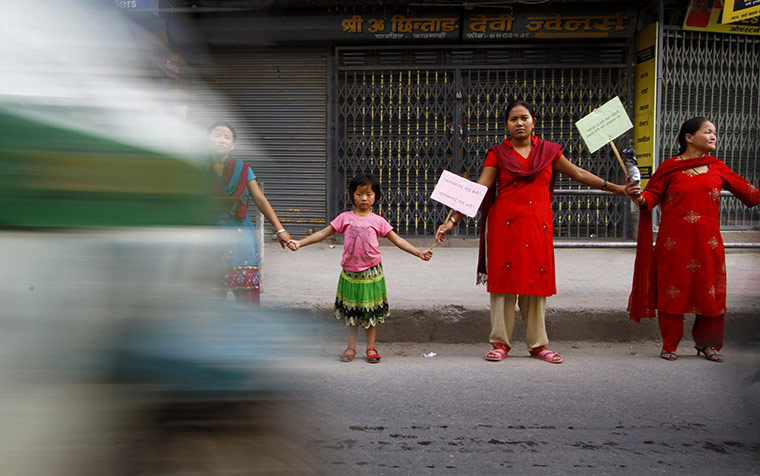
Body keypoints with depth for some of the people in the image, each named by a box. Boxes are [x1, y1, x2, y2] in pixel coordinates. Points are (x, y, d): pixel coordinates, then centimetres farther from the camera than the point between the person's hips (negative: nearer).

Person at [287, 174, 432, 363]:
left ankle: (371, 348, 18)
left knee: (372, 310, 7)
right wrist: (299, 243, -6)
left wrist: (419, 253, -5)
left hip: (371, 272, 0)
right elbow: (323, 233, 2)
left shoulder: (378, 221, 1)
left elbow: (397, 240, 3)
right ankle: (351, 347, 20)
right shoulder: (345, 218, 1)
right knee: (352, 310, 10)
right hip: (350, 272, 0)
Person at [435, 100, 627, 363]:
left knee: (536, 282, 5)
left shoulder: (548, 151, 10)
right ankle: (500, 343, 9)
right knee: (504, 282, -1)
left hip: (538, 226, 2)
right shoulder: (498, 154, 3)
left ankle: (538, 344, 15)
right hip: (505, 225, -2)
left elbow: (579, 174, 16)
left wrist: (617, 188, 16)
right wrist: (453, 221, -12)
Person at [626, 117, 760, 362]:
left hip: (708, 242, 3)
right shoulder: (669, 168, 1)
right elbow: (652, 196, -1)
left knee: (711, 293, 5)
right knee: (671, 292, 1)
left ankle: (706, 343, 22)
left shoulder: (717, 167, 11)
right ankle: (669, 345, 14)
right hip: (674, 242, -3)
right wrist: (638, 196, -20)